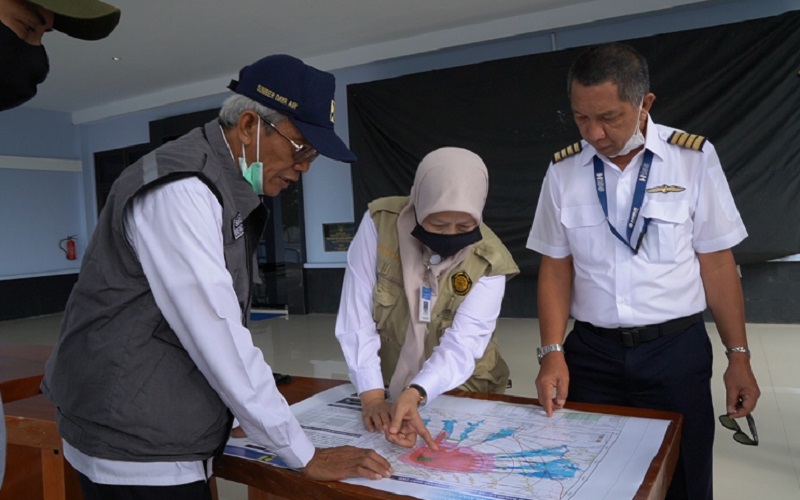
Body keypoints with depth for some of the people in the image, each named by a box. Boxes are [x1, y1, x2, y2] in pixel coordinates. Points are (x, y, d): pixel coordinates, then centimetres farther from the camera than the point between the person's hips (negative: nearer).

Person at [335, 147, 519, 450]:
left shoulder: (489, 261, -14)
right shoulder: (380, 222, -16)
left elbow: (460, 346, -21)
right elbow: (356, 318, -15)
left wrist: (415, 394, -37)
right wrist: (372, 397, -22)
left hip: (461, 395, 0)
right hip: (387, 388, 0)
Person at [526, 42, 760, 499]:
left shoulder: (695, 159, -6)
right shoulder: (563, 171, -2)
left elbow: (717, 263, -1)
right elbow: (556, 268, 1)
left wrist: (738, 356, 0)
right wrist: (552, 352, -8)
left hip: (677, 350, -1)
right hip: (591, 352, 2)